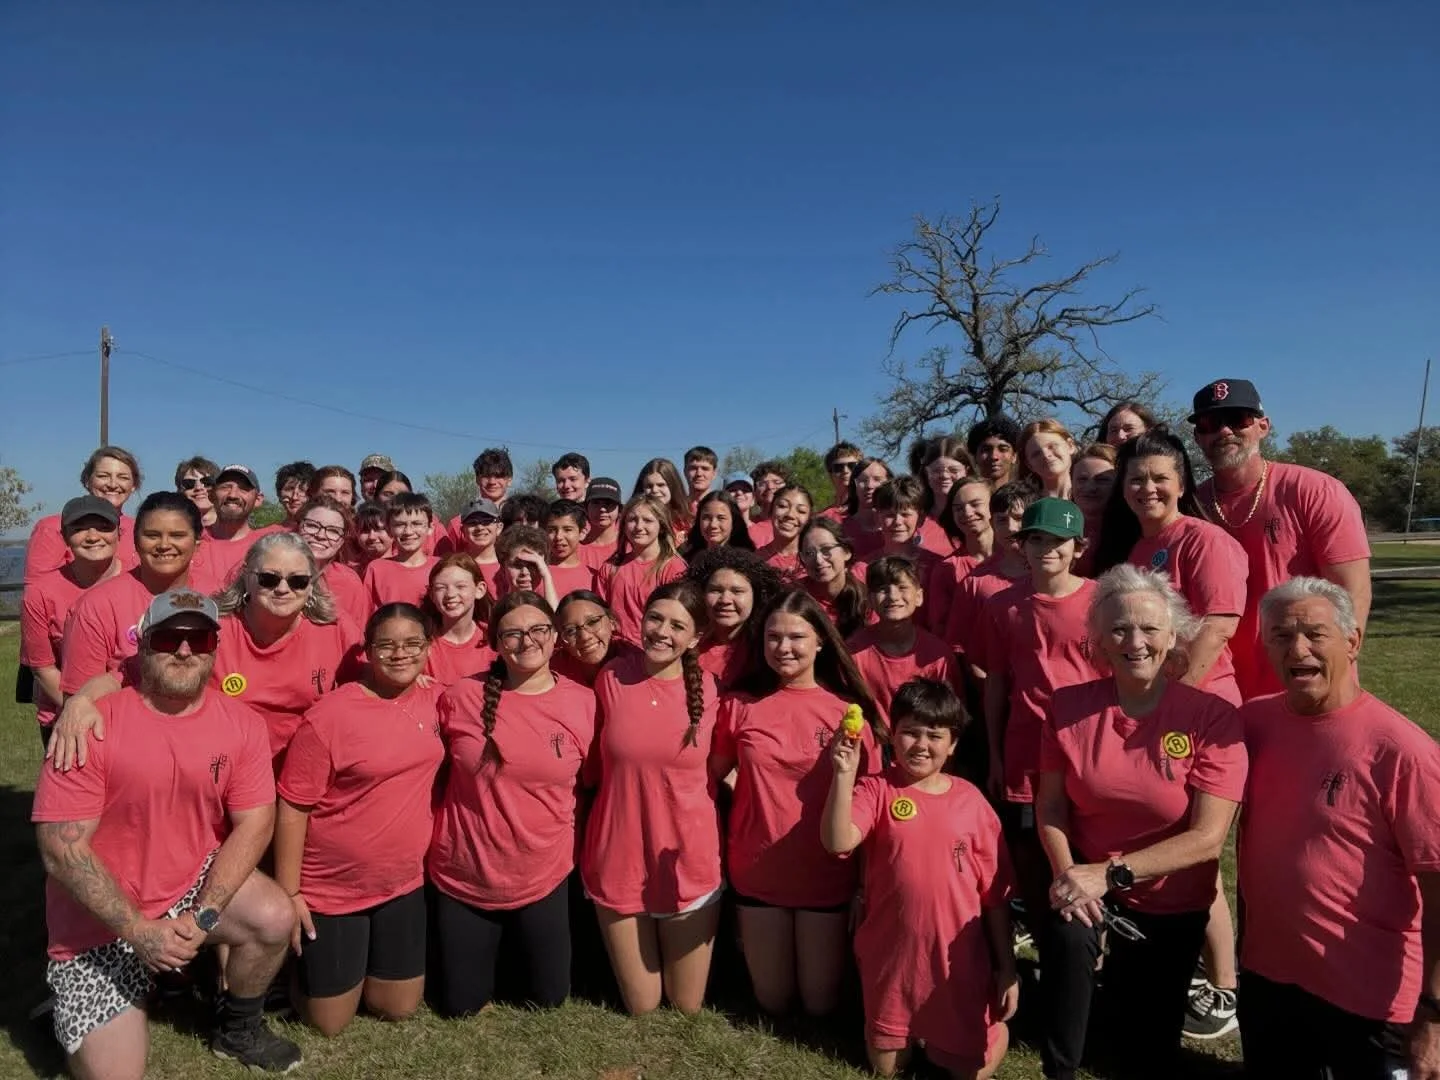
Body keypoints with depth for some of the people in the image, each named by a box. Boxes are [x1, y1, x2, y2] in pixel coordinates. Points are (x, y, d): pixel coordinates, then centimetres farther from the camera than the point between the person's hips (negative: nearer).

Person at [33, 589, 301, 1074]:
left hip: (198, 881, 3)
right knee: (112, 1071, -8)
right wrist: (138, 930, -22)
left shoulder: (241, 723, -9)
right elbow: (61, 847, -19)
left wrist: (203, 915, -19)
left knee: (275, 918, -23)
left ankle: (237, 1030, 8)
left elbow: (254, 822, -9)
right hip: (102, 919, -2)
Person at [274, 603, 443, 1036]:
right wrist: (288, 893, -13)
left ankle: (361, 964, 43)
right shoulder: (328, 716, -20)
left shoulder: (433, 699, -5)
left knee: (399, 1008, 15)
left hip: (403, 884, 5)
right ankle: (302, 965, 38)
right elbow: (292, 809, -15)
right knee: (329, 1023, 9)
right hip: (330, 890, -4)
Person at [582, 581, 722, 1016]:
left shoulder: (708, 690, -8)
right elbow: (594, 768, 2)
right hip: (619, 861, 0)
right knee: (640, 1008, 15)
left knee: (687, 1007, 16)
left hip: (689, 862, 0)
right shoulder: (611, 678, -8)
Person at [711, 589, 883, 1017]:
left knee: (821, 1003, 16)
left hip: (827, 875, -1)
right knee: (772, 1003, 17)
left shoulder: (849, 709, -9)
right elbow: (713, 775, 3)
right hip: (757, 871, 1)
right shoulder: (740, 704, -7)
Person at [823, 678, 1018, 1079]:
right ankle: (907, 1035, 45)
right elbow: (837, 842, -27)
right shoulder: (876, 791, -9)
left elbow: (995, 892, 1)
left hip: (958, 958, 0)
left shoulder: (971, 800, -5)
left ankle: (992, 1023, 40)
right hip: (891, 953, 0)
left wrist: (1006, 967, 3)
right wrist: (844, 774, -35)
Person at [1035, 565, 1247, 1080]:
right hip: (1086, 886, 1)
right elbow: (1050, 806, -3)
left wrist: (1110, 873, -23)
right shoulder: (1068, 706, -9)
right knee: (1066, 936, -31)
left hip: (1170, 905, 0)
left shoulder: (1212, 716, -16)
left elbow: (1206, 838, -18)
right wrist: (1067, 873, -20)